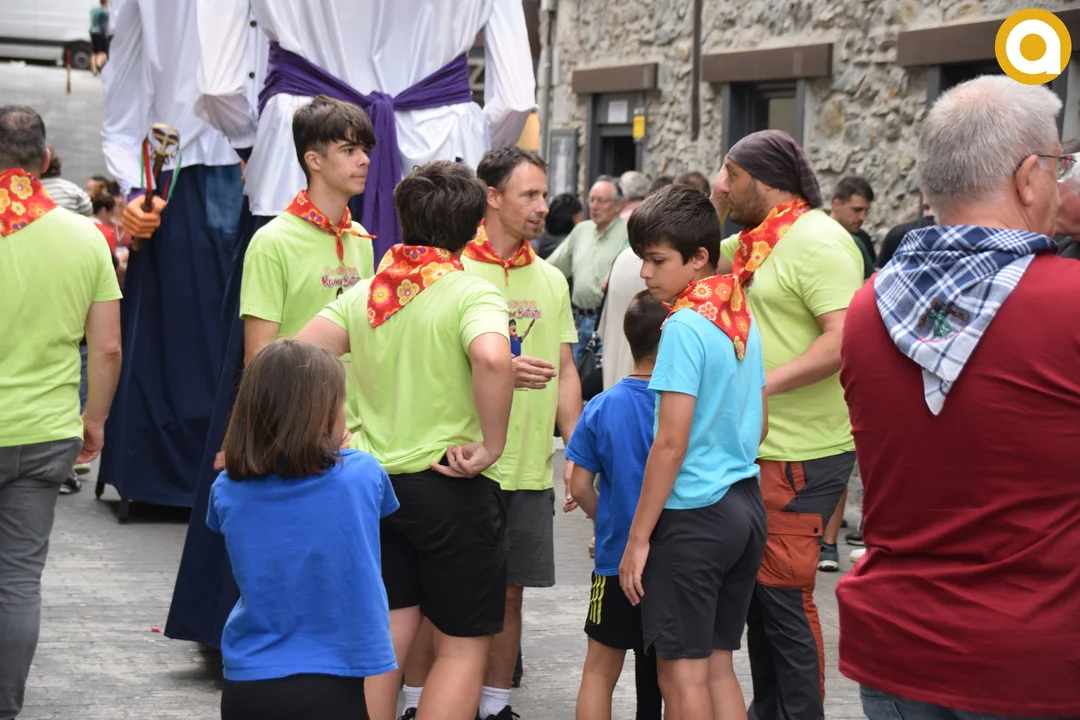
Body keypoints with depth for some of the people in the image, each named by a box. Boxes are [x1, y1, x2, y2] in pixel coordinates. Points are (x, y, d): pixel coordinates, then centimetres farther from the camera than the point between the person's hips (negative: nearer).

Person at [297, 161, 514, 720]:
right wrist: (491, 448, -22)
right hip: (451, 486, -6)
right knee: (464, 645, 6)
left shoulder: (365, 292, 6)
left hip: (374, 480, 6)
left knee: (388, 634, 16)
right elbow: (492, 358, -32)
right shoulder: (472, 293, -12)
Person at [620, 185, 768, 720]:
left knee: (682, 673, 0)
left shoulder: (686, 326, -15)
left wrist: (637, 538, -13)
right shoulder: (744, 319, 9)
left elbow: (671, 444, -17)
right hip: (745, 505, 8)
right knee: (717, 666, 14)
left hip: (693, 515, -8)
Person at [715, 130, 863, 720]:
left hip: (800, 455, -10)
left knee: (784, 594, -6)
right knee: (757, 587, 17)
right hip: (761, 447, 10)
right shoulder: (758, 241, 13)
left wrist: (763, 383, -30)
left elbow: (843, 339, -25)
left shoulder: (816, 241, -15)